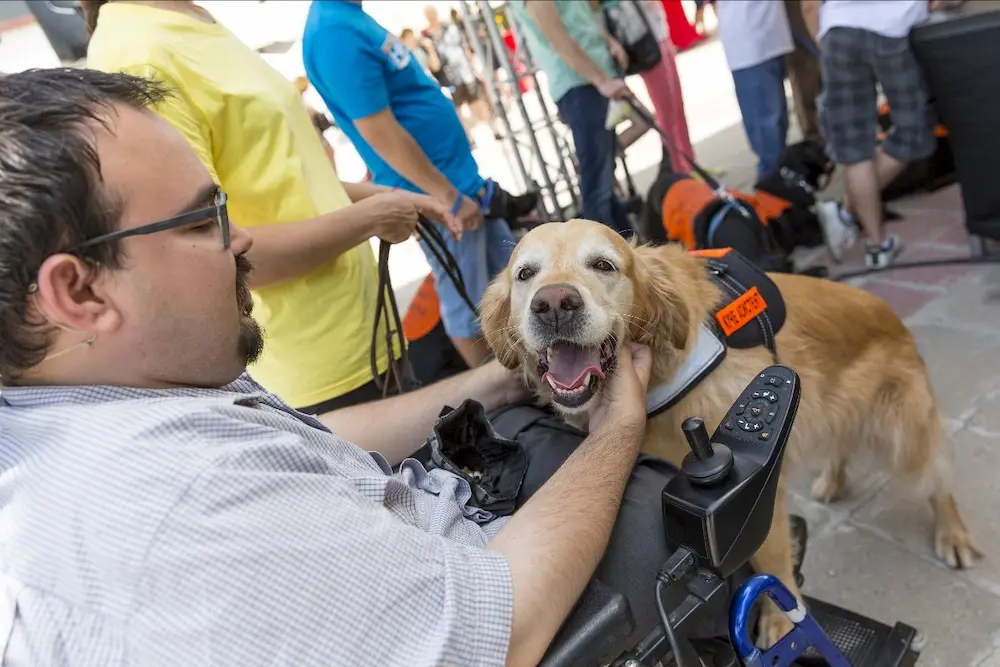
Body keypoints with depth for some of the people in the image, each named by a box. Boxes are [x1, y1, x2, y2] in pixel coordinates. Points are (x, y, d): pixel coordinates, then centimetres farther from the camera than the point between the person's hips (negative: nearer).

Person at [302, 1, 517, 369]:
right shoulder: (334, 32, -21)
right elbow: (378, 132, -24)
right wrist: (449, 196, -19)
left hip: (461, 178, 10)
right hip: (436, 195, -10)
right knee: (468, 303, 5)